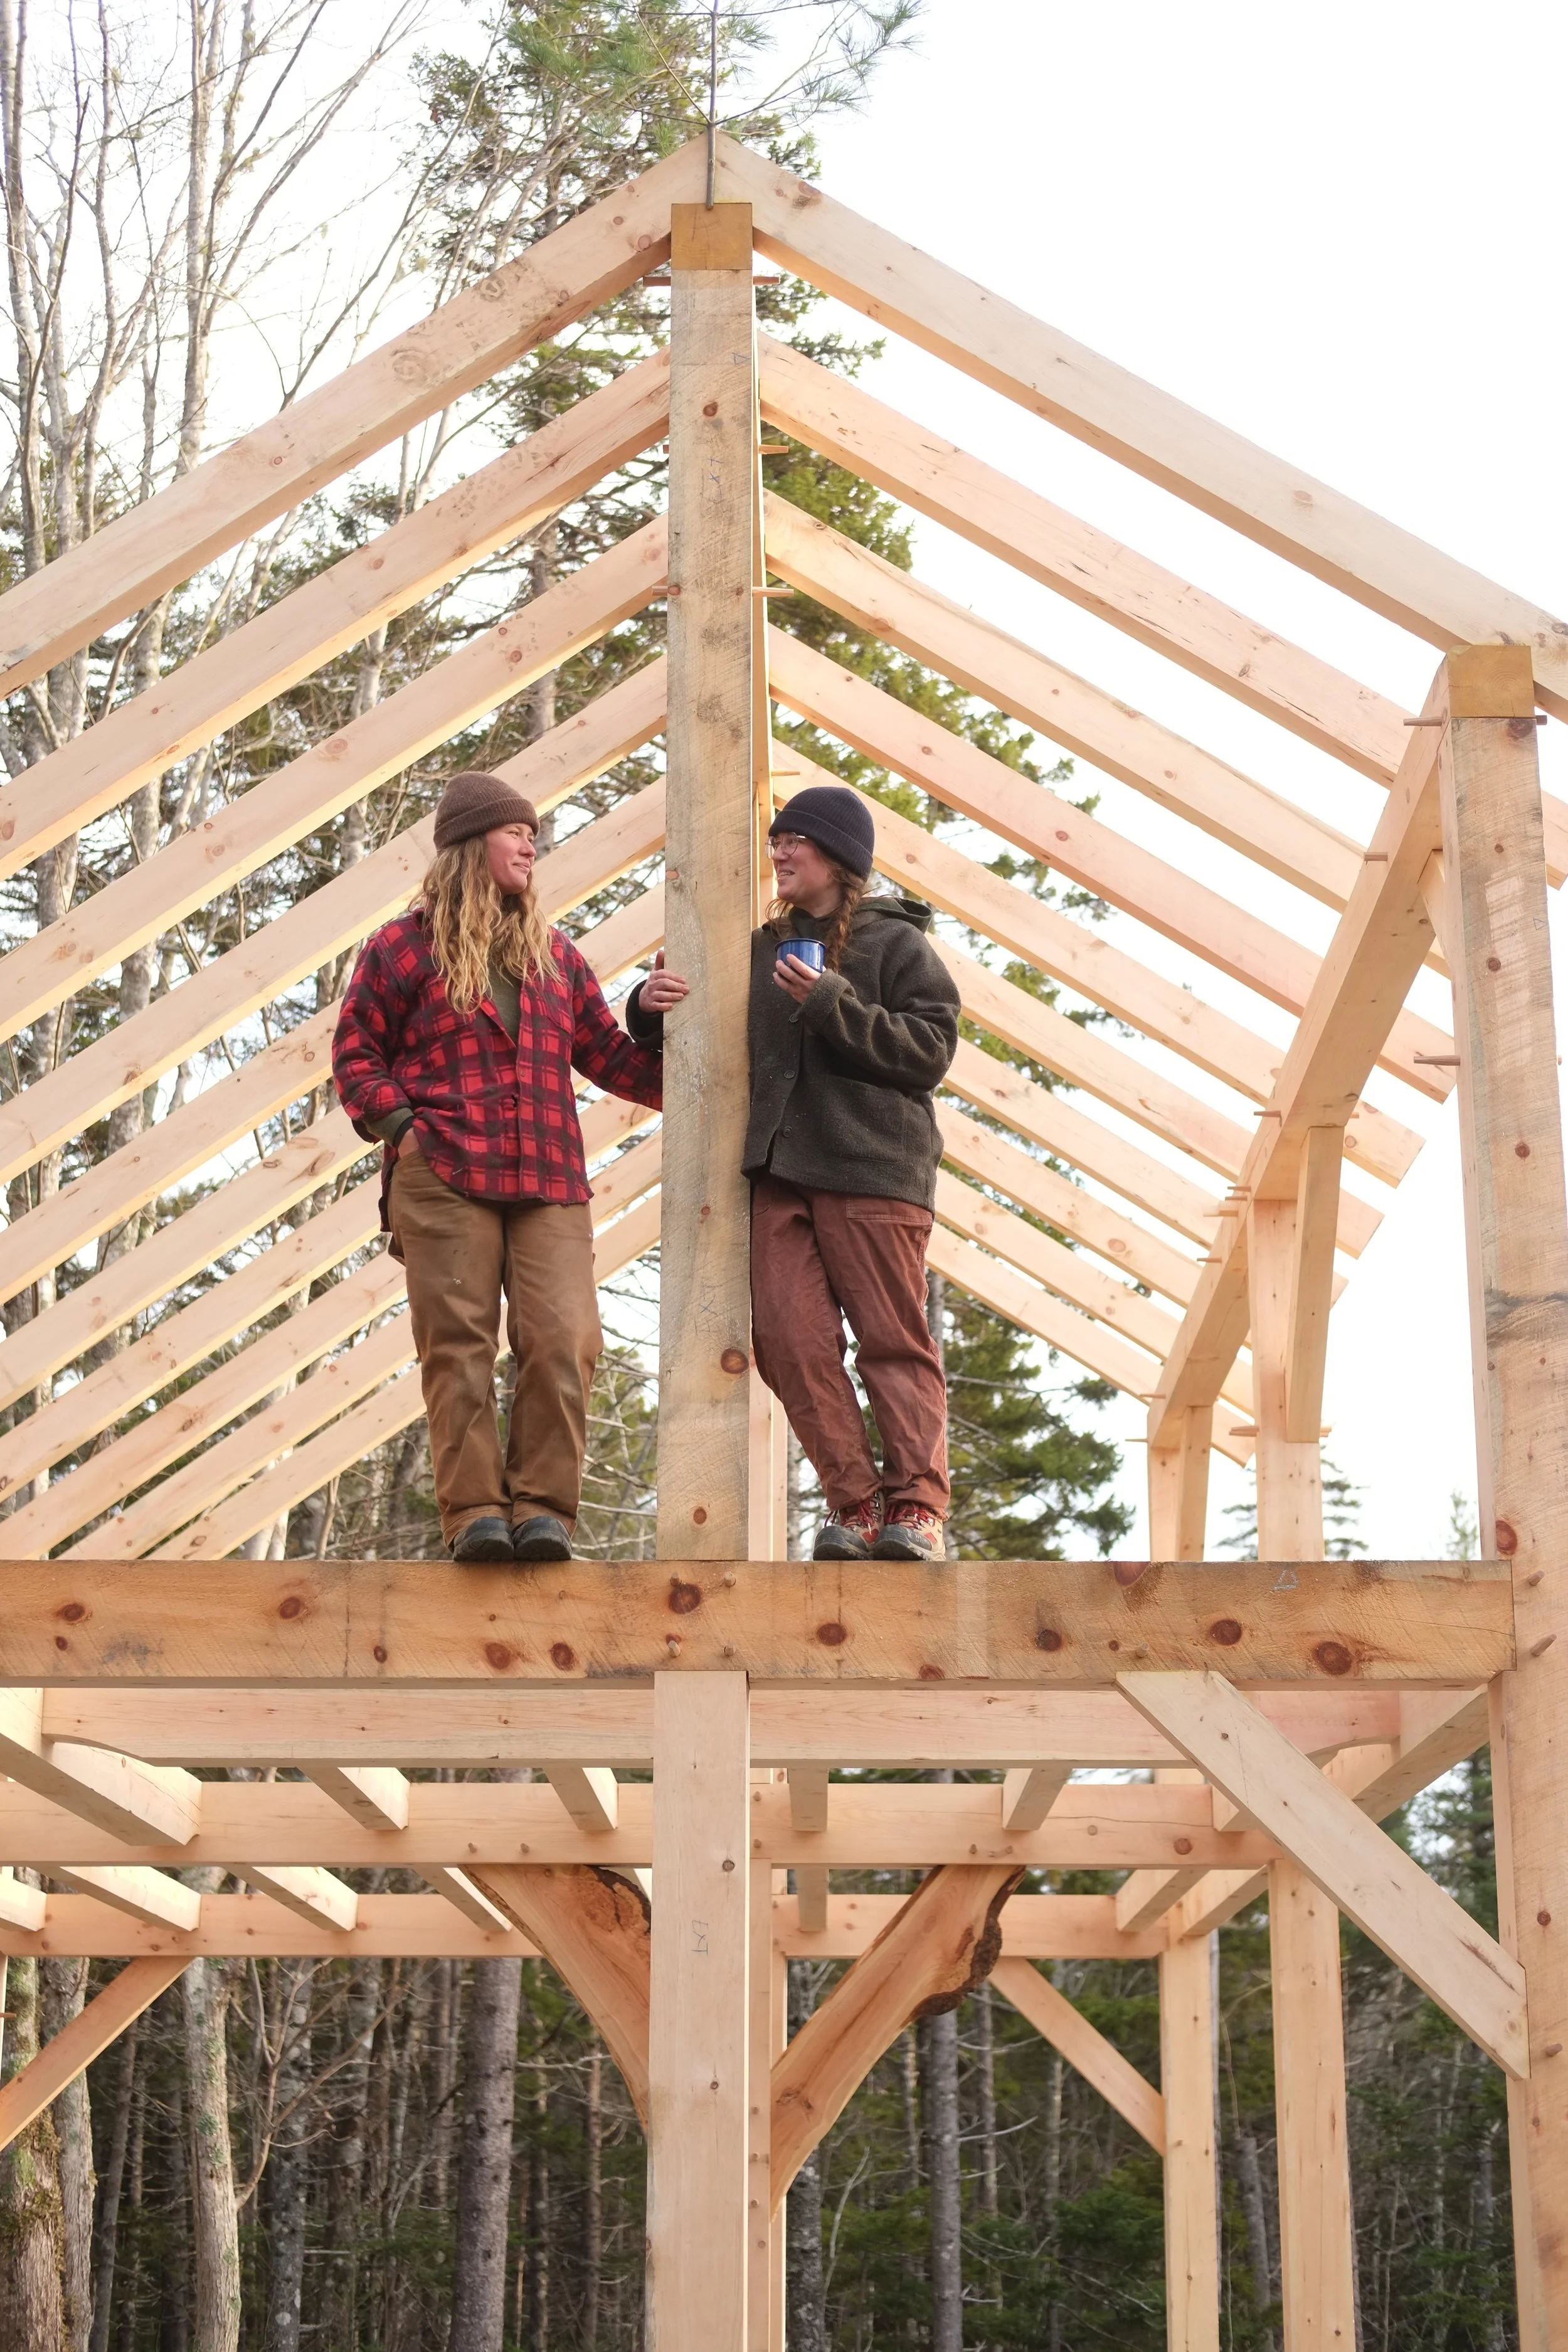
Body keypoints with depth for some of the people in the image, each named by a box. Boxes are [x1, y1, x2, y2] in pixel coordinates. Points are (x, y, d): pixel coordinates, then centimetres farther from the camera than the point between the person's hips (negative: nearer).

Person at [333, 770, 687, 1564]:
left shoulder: (555, 953, 22)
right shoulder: (405, 946, 9)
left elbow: (604, 1053, 22)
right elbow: (355, 1051, 10)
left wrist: (662, 1051, 4)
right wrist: (398, 1126, -3)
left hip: (550, 1185, 3)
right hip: (442, 1180, -3)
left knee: (564, 1342, -11)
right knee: (458, 1345, -6)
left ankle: (542, 1507, -5)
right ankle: (475, 1511, -3)